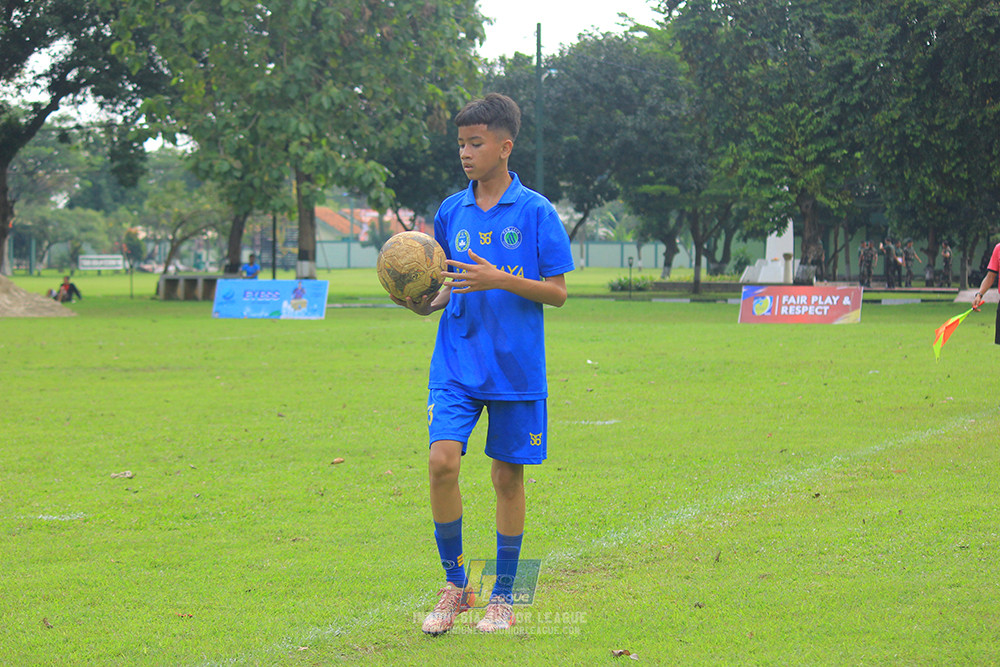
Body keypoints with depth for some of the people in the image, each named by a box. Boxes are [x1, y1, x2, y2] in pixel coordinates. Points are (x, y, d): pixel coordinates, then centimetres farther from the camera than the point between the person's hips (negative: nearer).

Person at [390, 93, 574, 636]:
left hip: (516, 368, -2)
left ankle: (503, 596, 19)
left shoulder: (535, 212, -4)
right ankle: (454, 584, 3)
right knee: (442, 461, -13)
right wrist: (422, 303, -6)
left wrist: (499, 280, -18)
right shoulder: (451, 213, 7)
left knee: (507, 476, 5)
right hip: (456, 364, 2)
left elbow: (557, 292, -4)